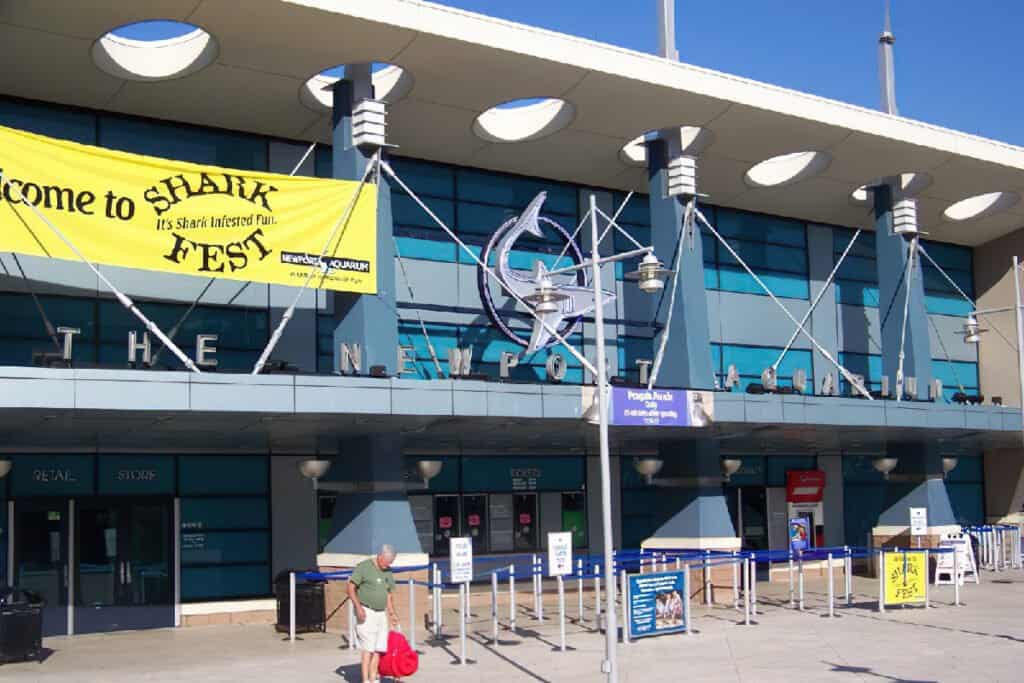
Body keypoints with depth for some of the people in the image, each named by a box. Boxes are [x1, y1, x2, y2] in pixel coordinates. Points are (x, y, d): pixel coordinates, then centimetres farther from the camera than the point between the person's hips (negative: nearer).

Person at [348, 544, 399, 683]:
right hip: (366, 613, -6)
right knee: (368, 648, -10)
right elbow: (351, 588, -10)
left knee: (379, 648, 2)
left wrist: (392, 614, 16)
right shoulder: (364, 567, -9)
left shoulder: (388, 572, 10)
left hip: (381, 613, 6)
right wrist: (358, 607, -19)